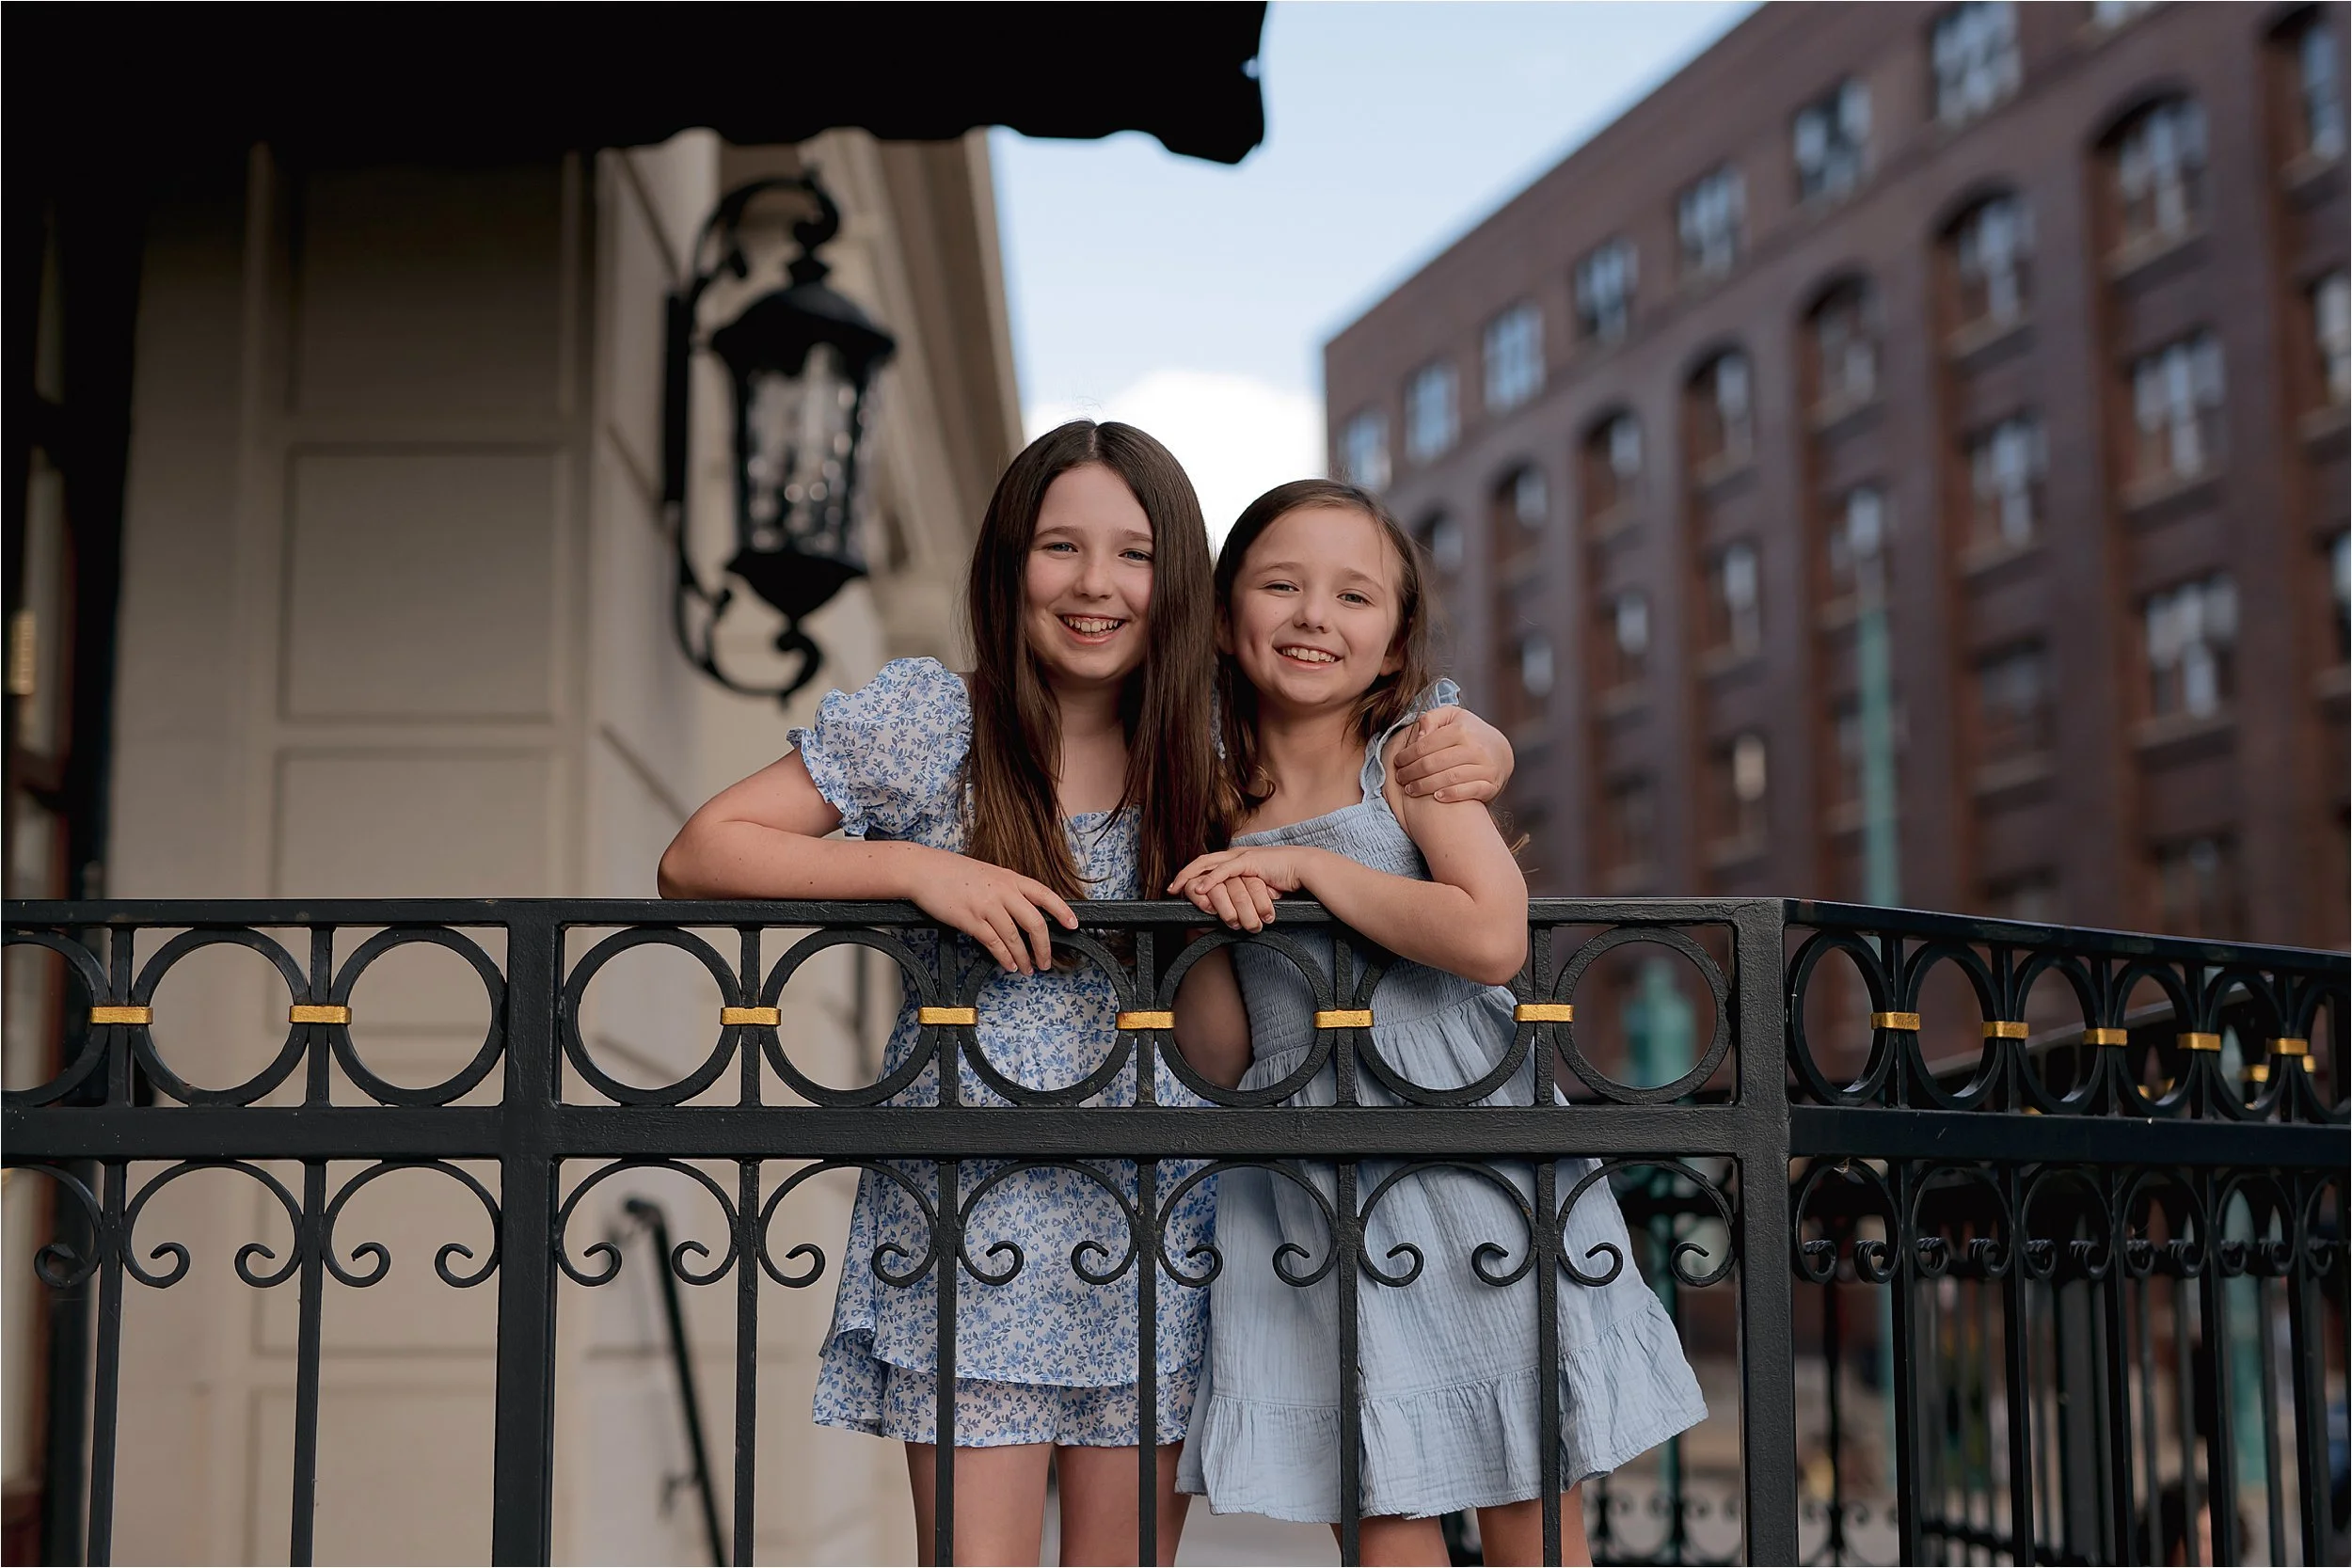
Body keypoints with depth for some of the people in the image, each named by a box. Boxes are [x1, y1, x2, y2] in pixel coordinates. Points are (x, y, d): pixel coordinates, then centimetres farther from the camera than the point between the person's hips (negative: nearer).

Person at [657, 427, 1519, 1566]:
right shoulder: (925, 720, -4)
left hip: (1159, 1208, 3)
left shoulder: (1208, 745, 5)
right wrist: (914, 867, -18)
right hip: (972, 1199, -3)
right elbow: (695, 859, -6)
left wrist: (1470, 753, -8)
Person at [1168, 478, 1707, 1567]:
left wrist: (1302, 866, -14)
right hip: (1312, 1182, 3)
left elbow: (1492, 937, -20)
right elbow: (1216, 1058, 6)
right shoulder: (1215, 803, 8)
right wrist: (1207, 921, -9)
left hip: (1471, 1154, -3)